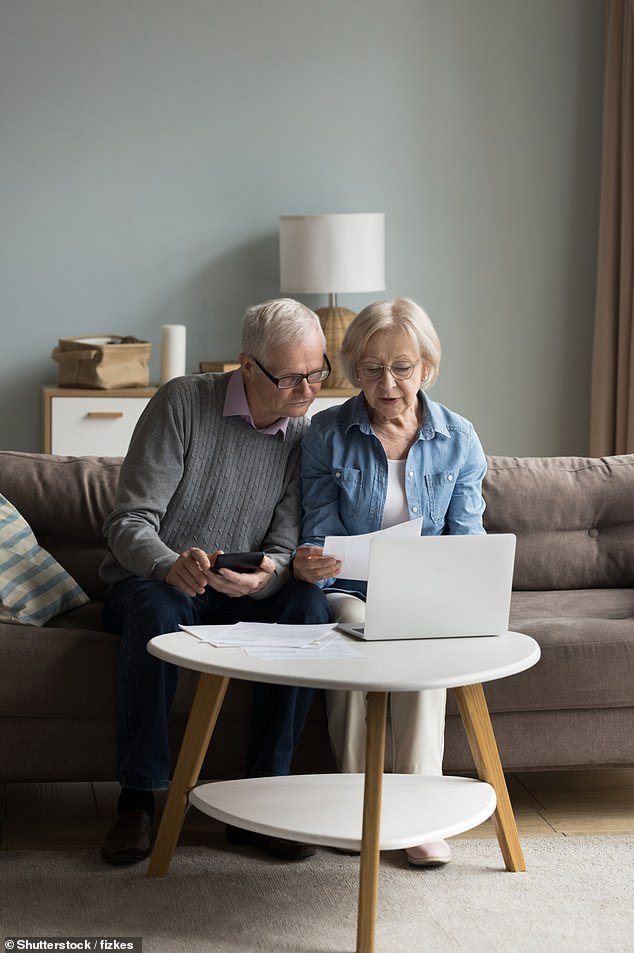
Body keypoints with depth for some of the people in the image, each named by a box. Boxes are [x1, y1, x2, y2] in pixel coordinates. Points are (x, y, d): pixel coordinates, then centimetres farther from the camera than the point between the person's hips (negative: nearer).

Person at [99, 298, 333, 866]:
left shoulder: (304, 438, 0)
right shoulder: (182, 403, -12)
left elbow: (285, 548, -6)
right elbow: (129, 522, -17)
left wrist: (263, 576, -32)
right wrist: (171, 566, -40)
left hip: (241, 597, 3)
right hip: (151, 581, -3)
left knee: (309, 604, -27)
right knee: (157, 610, -38)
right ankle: (138, 800, -28)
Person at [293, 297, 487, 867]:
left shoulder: (458, 439, 2)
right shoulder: (327, 434, -2)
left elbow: (465, 541, 0)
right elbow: (321, 535, -5)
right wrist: (308, 565, -30)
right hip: (349, 589, 0)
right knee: (352, 628, -35)